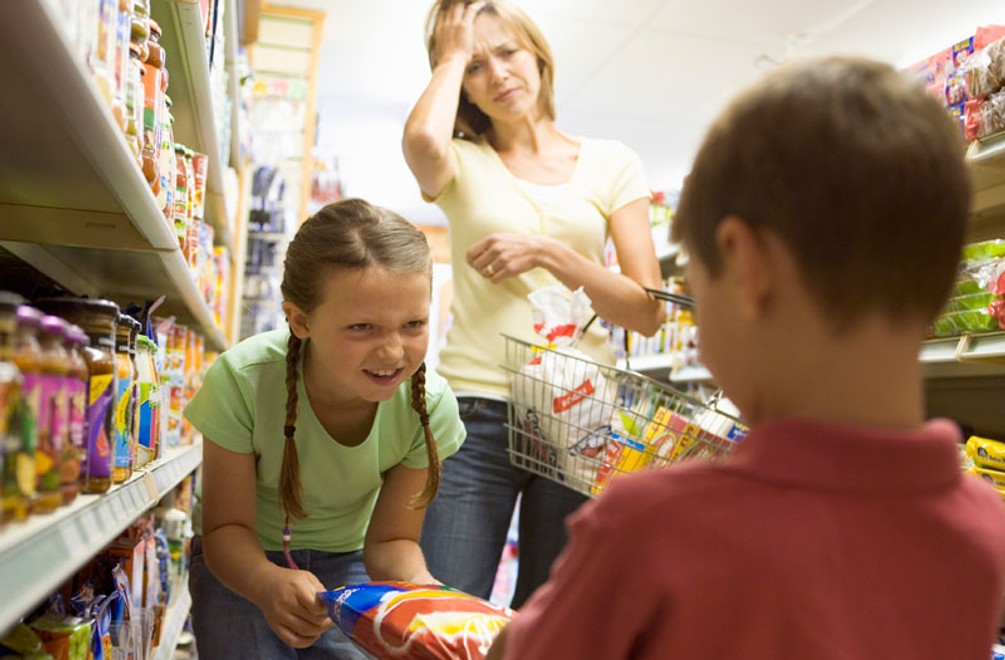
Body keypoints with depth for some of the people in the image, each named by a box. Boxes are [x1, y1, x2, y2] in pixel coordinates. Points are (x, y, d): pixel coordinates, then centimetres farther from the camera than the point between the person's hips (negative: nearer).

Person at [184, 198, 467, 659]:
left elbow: (391, 539, -13)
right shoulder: (241, 381, -29)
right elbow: (227, 527, -19)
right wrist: (268, 582, -40)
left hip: (346, 565, 2)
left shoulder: (429, 405, -24)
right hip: (243, 565, -1)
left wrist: (417, 584, -35)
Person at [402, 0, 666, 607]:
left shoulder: (612, 164, 9)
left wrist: (547, 252, -10)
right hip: (474, 413, -1)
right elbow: (422, 141, -19)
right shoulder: (463, 163, 8)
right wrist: (452, 55, -1)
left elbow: (647, 313, 2)